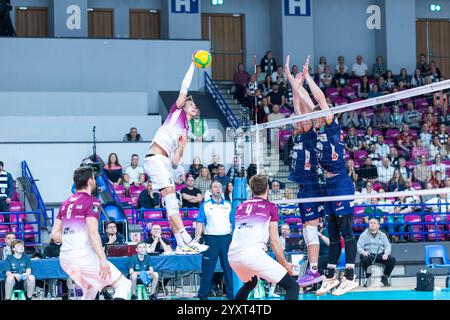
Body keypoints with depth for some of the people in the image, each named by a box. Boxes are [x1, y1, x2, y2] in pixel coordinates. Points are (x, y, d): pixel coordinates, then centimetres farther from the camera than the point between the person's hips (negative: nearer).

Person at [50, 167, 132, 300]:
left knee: (91, 289, 28)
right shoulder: (91, 202, -7)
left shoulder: (65, 204, 15)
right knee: (124, 284, -1)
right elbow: (93, 232, -19)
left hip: (65, 258, 8)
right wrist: (103, 260, -22)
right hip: (84, 256, -8)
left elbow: (55, 234, 12)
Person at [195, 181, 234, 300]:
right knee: (208, 269, -2)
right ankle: (203, 295, 3)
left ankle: (231, 295, 10)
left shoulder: (228, 205, 11)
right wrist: (197, 237, -13)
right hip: (211, 238, -2)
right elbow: (200, 223, -1)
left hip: (226, 238, 2)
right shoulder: (205, 205, 5)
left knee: (228, 268, 4)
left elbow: (232, 223, 12)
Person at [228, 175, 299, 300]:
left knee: (250, 283, 38)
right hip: (253, 255, -7)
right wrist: (285, 264, 12)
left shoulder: (241, 207, 22)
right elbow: (274, 241, 3)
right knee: (293, 286, -2)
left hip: (232, 256, 7)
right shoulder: (271, 207, 7)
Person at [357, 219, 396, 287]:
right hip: (369, 255, -2)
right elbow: (359, 247, 2)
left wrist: (386, 253, -13)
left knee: (392, 259, -24)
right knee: (365, 259, -38)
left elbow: (388, 246, 10)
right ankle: (369, 278, -21)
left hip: (380, 255, 2)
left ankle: (385, 278, -8)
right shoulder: (364, 235, 9)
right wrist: (363, 252, -22)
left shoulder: (382, 235, 16)